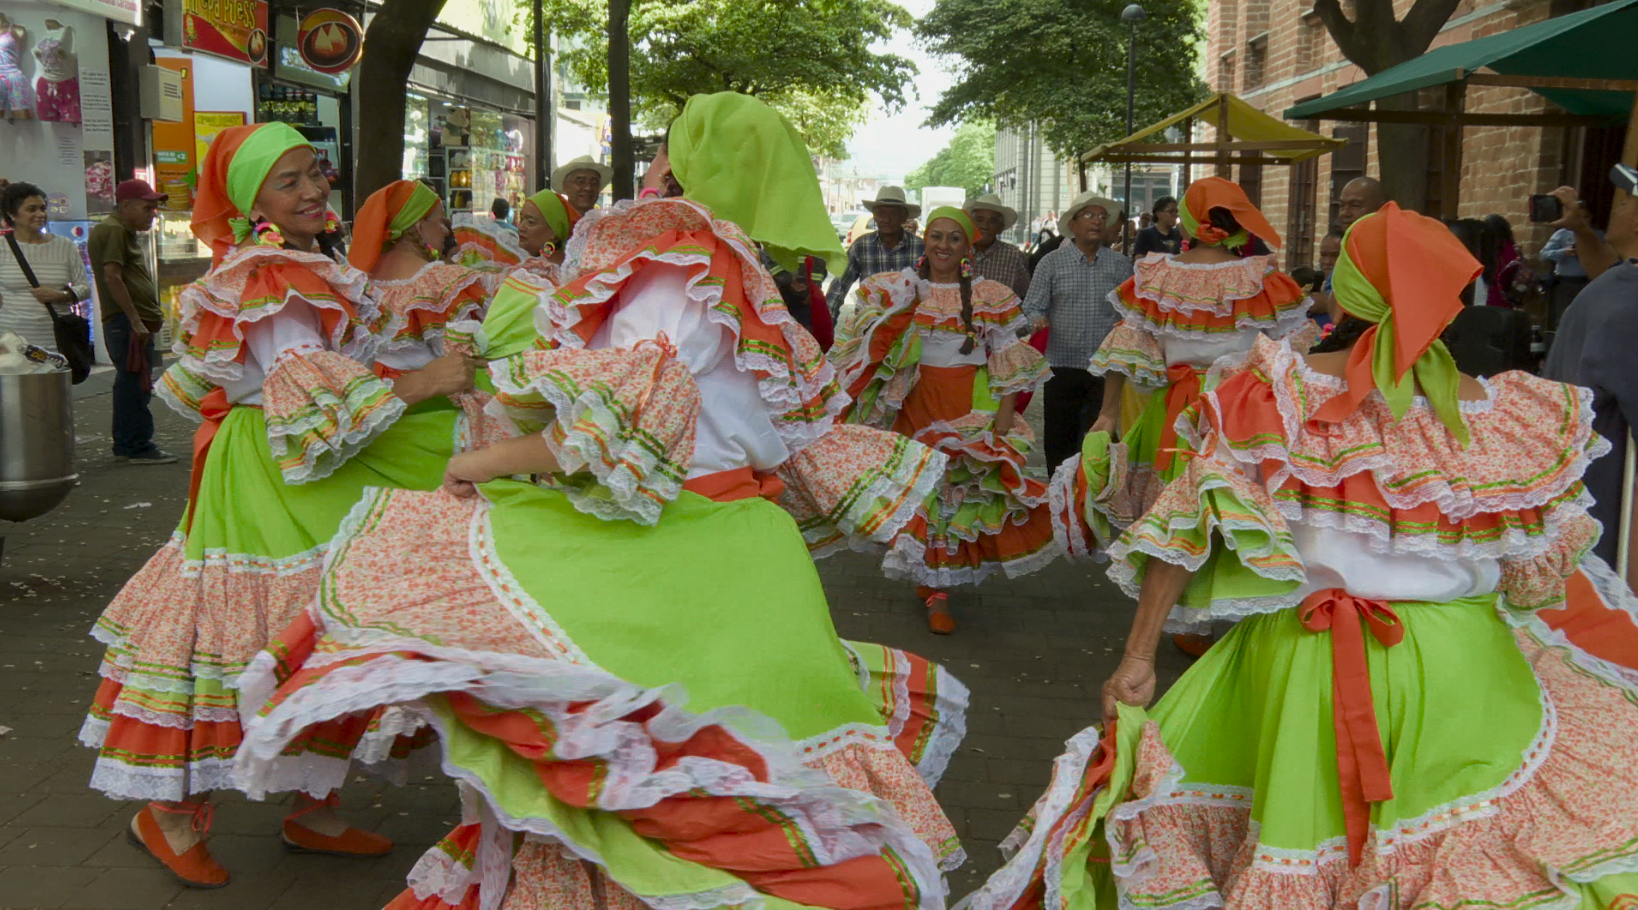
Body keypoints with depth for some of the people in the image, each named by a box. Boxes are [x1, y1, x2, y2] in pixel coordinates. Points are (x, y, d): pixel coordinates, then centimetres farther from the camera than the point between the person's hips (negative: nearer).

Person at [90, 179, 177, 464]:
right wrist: (135, 320, -21)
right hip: (127, 323, -11)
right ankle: (139, 447, -5)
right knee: (136, 385, -8)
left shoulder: (123, 232, 22)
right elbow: (112, 277, -19)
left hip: (133, 323, 11)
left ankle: (124, 446, 20)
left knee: (129, 384, 14)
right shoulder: (113, 231, -11)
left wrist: (151, 316, 21)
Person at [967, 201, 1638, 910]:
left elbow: (1186, 526, -10)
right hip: (1457, 665, 1)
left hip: (1297, 656, 0)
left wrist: (1138, 657, -5)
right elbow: (1535, 574, 4)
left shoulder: (1272, 395, -9)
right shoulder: (1500, 419, -7)